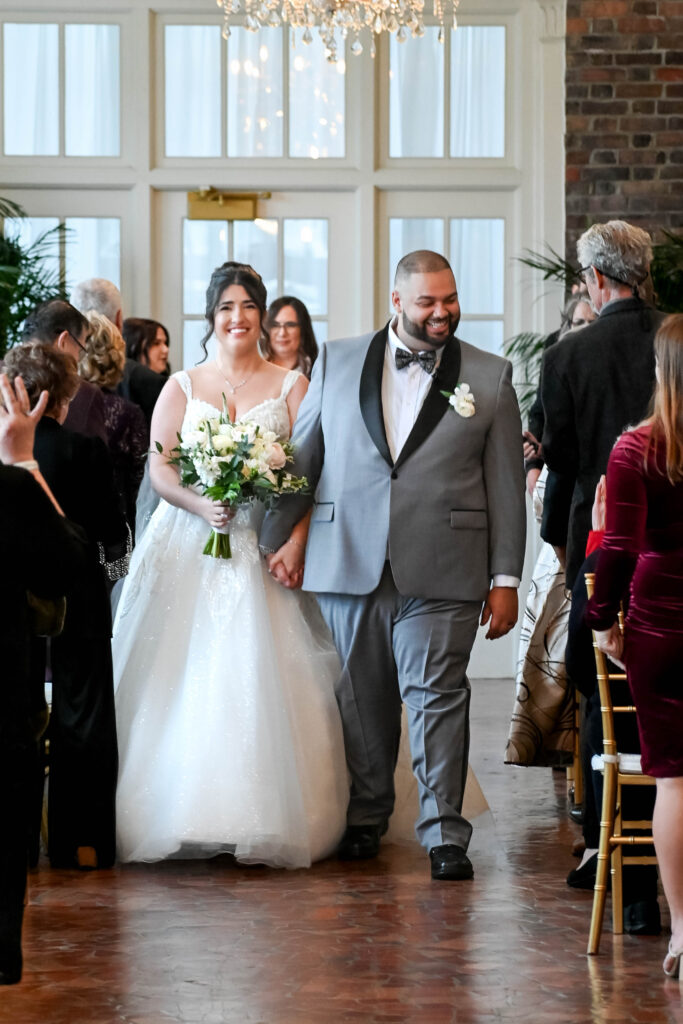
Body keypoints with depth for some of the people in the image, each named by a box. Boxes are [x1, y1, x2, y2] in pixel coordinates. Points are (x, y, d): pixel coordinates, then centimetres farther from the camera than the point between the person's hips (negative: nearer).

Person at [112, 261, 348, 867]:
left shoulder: (291, 386, 8)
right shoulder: (182, 387, 12)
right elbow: (159, 469, 3)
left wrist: (295, 542, -16)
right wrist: (201, 504, -17)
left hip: (263, 548, -1)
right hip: (188, 549, 1)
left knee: (260, 680, -9)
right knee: (183, 678, -5)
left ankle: (262, 823, -6)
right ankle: (181, 818, 1)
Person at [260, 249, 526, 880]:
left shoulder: (491, 378, 6)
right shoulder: (337, 363, 10)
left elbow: (505, 486, 5)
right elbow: (300, 455, 13)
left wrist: (505, 578, 1)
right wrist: (278, 537, 6)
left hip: (440, 573, -2)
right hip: (347, 565, 2)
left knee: (438, 699, -4)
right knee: (359, 699, 9)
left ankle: (444, 833, 2)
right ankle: (365, 817, 25)